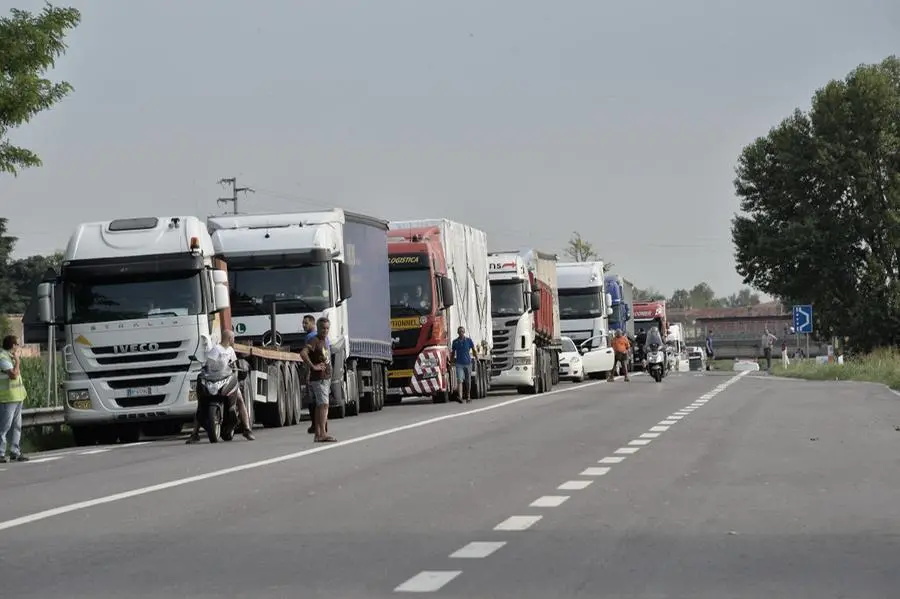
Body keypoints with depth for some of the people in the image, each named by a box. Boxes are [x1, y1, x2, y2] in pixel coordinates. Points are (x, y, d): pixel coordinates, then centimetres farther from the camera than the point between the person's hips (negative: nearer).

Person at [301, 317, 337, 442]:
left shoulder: (325, 340, 16)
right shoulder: (314, 340, -13)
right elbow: (303, 353, -29)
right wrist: (313, 366, -25)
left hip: (326, 378, 9)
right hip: (318, 379, -9)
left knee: (320, 406, 10)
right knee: (324, 404, -15)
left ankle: (318, 434, 13)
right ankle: (323, 434, -19)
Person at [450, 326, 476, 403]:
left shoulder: (469, 340, 3)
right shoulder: (455, 342, 7)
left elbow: (474, 350, 7)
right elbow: (452, 353, 16)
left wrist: (477, 358, -2)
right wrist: (452, 361, 15)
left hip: (468, 363, 0)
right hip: (459, 364, 0)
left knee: (468, 381, 9)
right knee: (459, 380, -14)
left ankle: (468, 396, 25)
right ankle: (459, 396, -27)